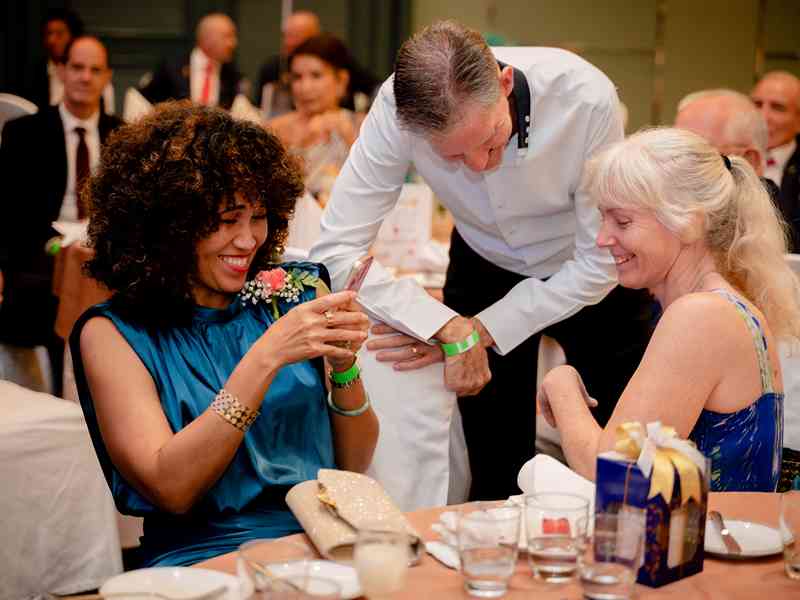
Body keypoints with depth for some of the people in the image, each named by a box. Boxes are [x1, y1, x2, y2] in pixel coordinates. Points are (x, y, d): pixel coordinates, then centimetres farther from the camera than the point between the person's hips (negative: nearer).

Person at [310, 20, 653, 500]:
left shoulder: (586, 97, -34)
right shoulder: (397, 109, -30)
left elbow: (600, 263, -24)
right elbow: (335, 251, -29)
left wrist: (479, 330, -28)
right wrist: (450, 330, -37)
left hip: (583, 278, -1)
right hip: (486, 269, 1)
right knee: (494, 474, 2)